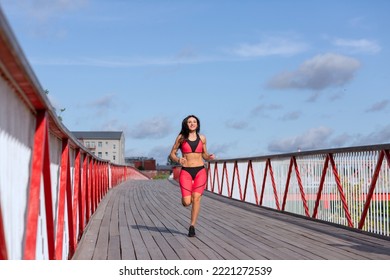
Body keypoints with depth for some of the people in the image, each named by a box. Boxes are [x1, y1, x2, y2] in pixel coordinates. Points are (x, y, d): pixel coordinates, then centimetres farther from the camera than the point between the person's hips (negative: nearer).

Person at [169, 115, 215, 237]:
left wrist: (210, 157, -5)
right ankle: (186, 197, 30)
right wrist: (178, 160, -15)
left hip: (200, 171, 1)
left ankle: (192, 226, 2)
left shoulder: (202, 138, 7)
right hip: (186, 172, -1)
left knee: (196, 198, -10)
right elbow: (172, 154, 6)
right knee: (186, 203, -9)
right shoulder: (181, 137, 1)